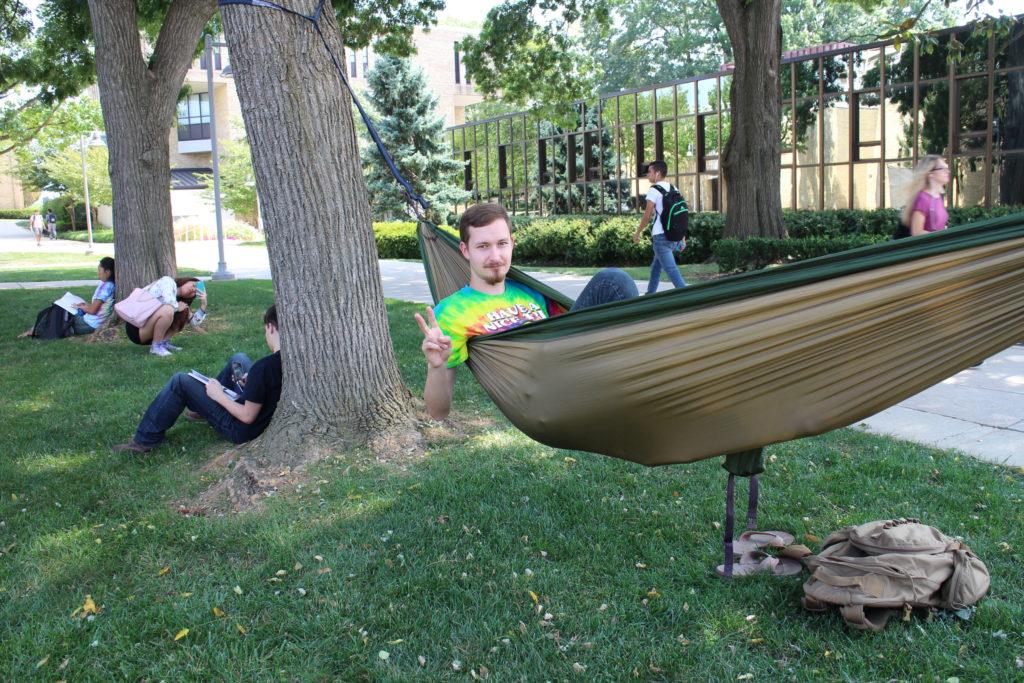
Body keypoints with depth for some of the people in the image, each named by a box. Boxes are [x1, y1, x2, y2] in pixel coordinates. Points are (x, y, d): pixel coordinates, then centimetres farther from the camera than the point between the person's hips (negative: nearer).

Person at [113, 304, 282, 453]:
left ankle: (145, 440, 13)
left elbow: (248, 417, -24)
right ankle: (201, 409, 35)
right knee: (239, 359, 21)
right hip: (267, 416, 8)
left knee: (180, 380, 1)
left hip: (241, 429, -8)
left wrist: (219, 395, -11)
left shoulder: (262, 367, -32)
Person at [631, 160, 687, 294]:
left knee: (671, 269, -10)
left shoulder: (654, 189, -8)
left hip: (661, 237, -8)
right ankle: (650, 294, 27)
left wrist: (637, 233, 2)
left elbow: (647, 215, -10)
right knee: (656, 266, 20)